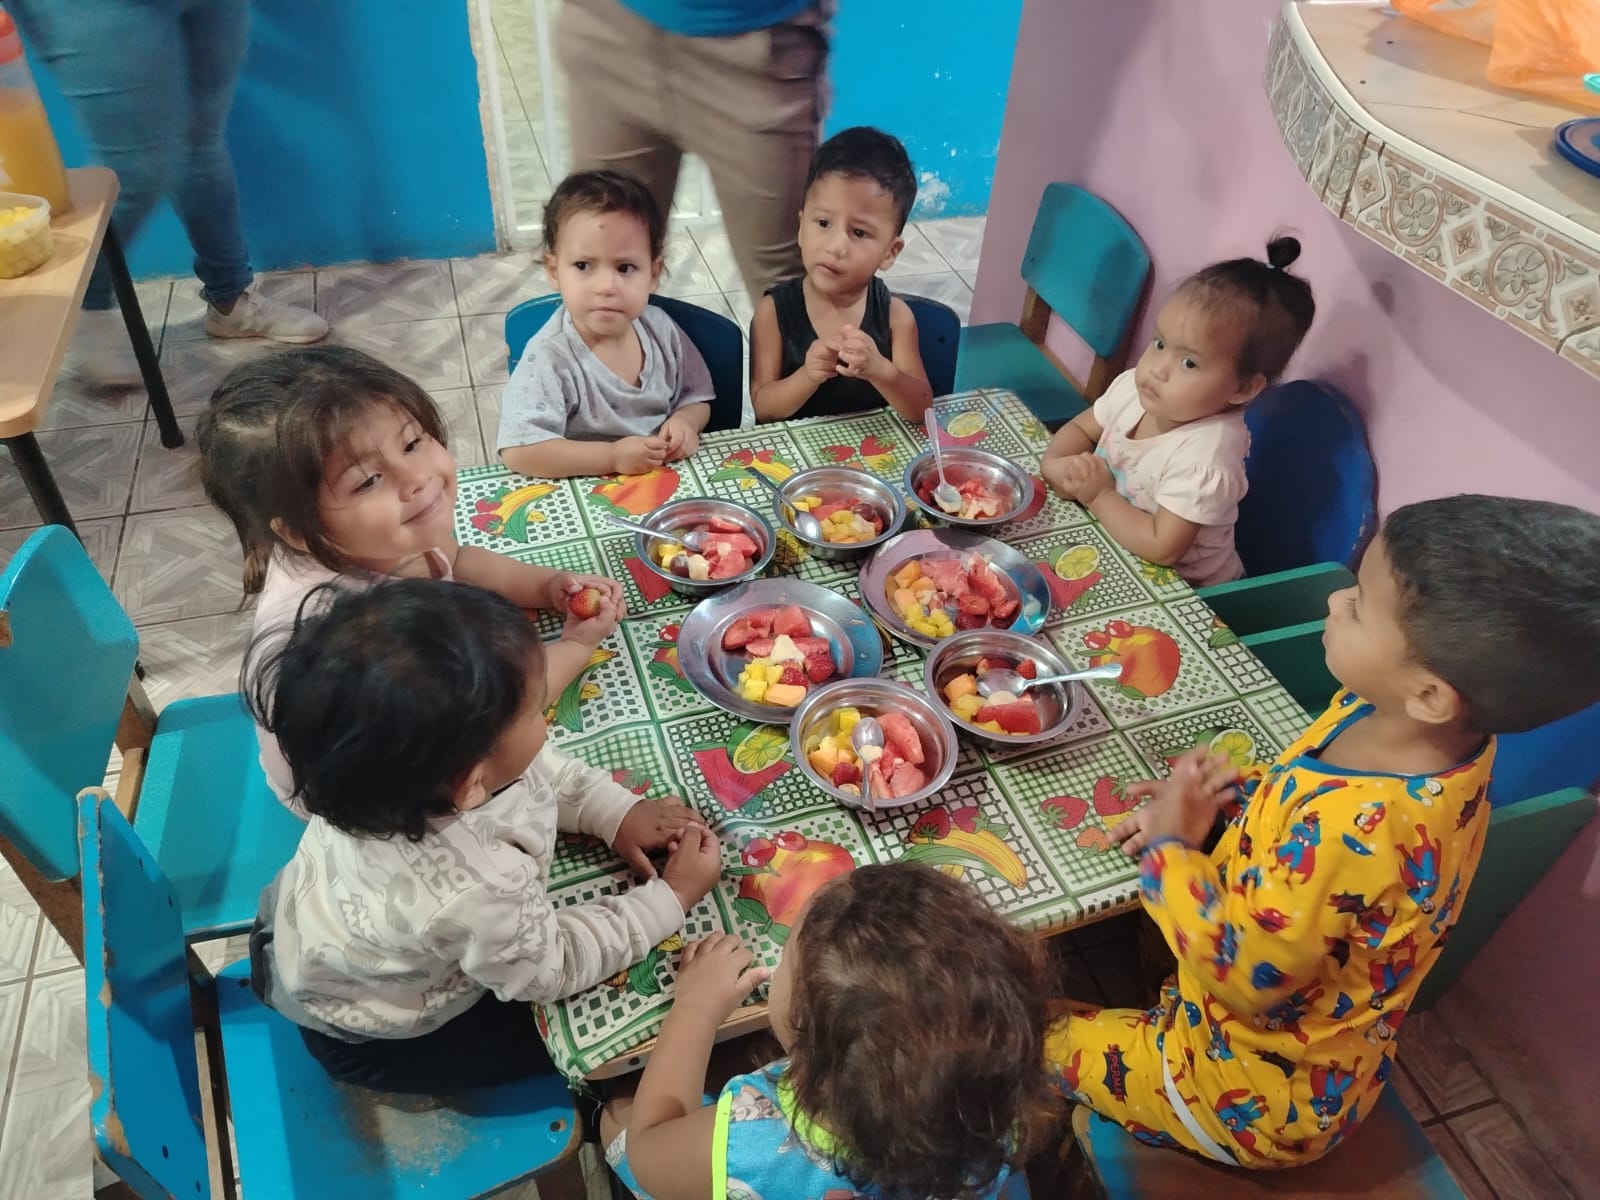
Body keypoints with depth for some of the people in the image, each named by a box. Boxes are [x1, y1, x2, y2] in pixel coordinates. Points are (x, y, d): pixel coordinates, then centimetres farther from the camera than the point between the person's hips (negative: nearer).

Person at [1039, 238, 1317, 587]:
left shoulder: (1205, 456, -30)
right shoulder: (1133, 388, -9)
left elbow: (1162, 548, -30)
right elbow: (1078, 429, 7)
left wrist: (1098, 496, -22)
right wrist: (1056, 465, -15)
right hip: (1110, 549, 8)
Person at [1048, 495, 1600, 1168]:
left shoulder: (1351, 832, -45)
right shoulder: (1439, 738, -18)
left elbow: (1239, 977, -31)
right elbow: (1316, 789, 4)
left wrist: (1171, 844, -21)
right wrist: (1225, 798, -10)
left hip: (1259, 1095, -7)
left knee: (1046, 1039, 9)